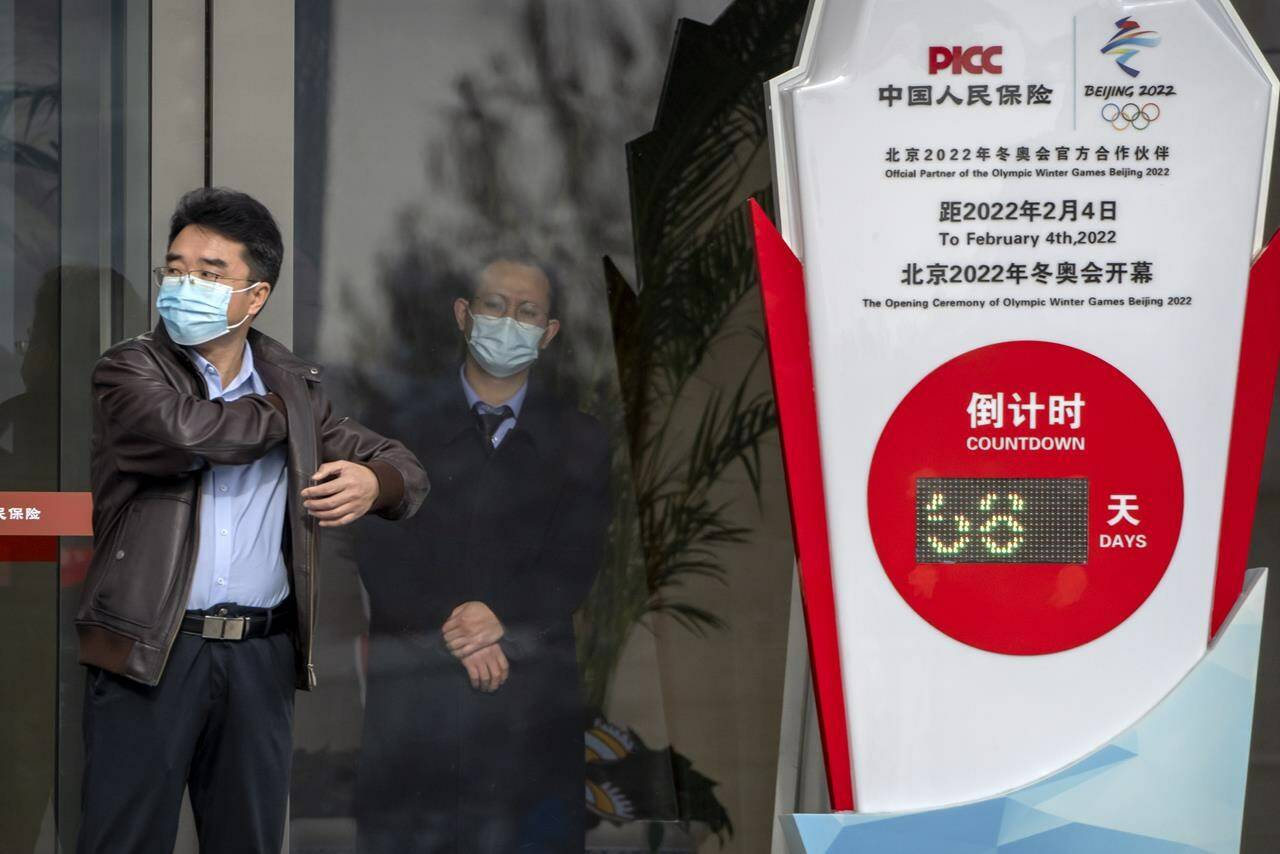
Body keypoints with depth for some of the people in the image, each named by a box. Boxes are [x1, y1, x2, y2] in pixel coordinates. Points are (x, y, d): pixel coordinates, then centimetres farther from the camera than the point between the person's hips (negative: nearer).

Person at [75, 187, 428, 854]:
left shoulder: (294, 387, 13)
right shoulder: (129, 372, 0)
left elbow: (404, 469, 18)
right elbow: (183, 429, -21)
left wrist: (373, 483, -7)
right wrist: (278, 413, -3)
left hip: (262, 656, 4)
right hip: (151, 649, -4)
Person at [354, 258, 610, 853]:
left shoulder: (579, 440, 10)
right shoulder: (402, 422, 6)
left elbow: (575, 569, 1)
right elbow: (380, 556, -2)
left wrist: (499, 615, -16)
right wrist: (451, 629, -16)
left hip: (532, 690, 1)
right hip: (412, 686, -1)